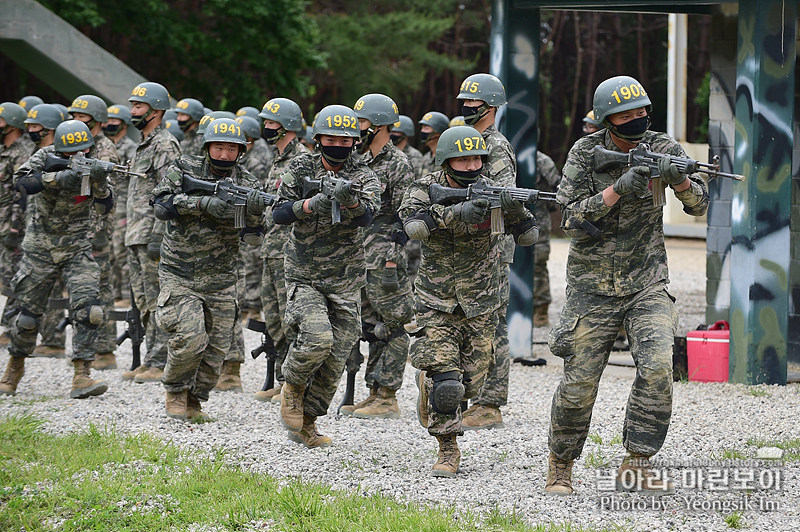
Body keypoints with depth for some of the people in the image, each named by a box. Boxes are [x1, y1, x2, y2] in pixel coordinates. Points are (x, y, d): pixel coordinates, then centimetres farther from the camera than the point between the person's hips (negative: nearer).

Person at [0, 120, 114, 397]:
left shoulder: (93, 164, -6)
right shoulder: (46, 158, -10)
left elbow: (105, 206, -13)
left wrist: (99, 182, -33)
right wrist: (58, 178, -40)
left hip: (77, 249, 1)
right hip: (40, 248, -1)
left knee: (87, 309, -17)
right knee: (29, 314, 6)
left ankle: (81, 377, -18)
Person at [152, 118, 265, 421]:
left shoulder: (246, 183, 1)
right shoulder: (185, 169, -5)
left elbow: (251, 234, -6)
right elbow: (161, 205, -18)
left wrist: (255, 211, -28)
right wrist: (203, 203, -29)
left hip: (221, 280, 4)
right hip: (180, 275, -3)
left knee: (216, 350, 4)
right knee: (190, 338, -18)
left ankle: (193, 400, 23)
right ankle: (175, 392, 5)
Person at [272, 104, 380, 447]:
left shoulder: (364, 177, 0)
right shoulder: (300, 170, 0)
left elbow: (365, 217, -19)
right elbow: (279, 213, -11)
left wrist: (350, 200, -41)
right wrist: (312, 204, -29)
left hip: (346, 284, 2)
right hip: (304, 278, -2)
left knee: (334, 360, 1)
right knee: (317, 338, -24)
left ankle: (305, 425, 16)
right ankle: (292, 387, 5)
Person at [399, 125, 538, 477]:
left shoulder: (492, 190, -5)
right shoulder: (426, 189, -9)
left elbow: (528, 237, -4)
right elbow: (413, 225, -29)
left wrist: (515, 210, -25)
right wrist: (455, 214, -44)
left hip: (481, 303, 2)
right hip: (437, 301, -2)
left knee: (471, 382, 6)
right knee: (446, 380, -15)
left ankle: (429, 380, 38)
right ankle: (448, 450, 0)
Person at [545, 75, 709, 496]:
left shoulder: (661, 148, 0)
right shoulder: (585, 154, -5)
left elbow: (699, 206, -3)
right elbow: (571, 219, -13)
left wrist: (678, 178, -23)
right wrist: (618, 189, -24)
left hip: (647, 283, 1)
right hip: (593, 287, -1)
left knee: (657, 367, -19)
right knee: (579, 383, 0)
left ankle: (635, 468, -11)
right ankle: (560, 466, 21)